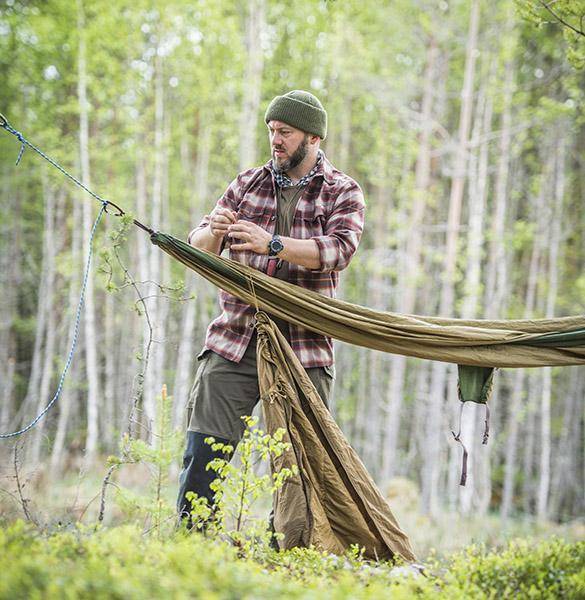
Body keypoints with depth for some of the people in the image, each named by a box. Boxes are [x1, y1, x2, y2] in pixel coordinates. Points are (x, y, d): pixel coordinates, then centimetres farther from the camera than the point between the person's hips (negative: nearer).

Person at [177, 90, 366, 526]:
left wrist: (273, 244, -28)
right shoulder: (247, 185, 15)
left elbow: (339, 249, -14)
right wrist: (214, 232, -15)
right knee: (203, 449, -6)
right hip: (234, 341, 2)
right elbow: (197, 250, 10)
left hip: (302, 348, -2)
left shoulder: (343, 193, 6)